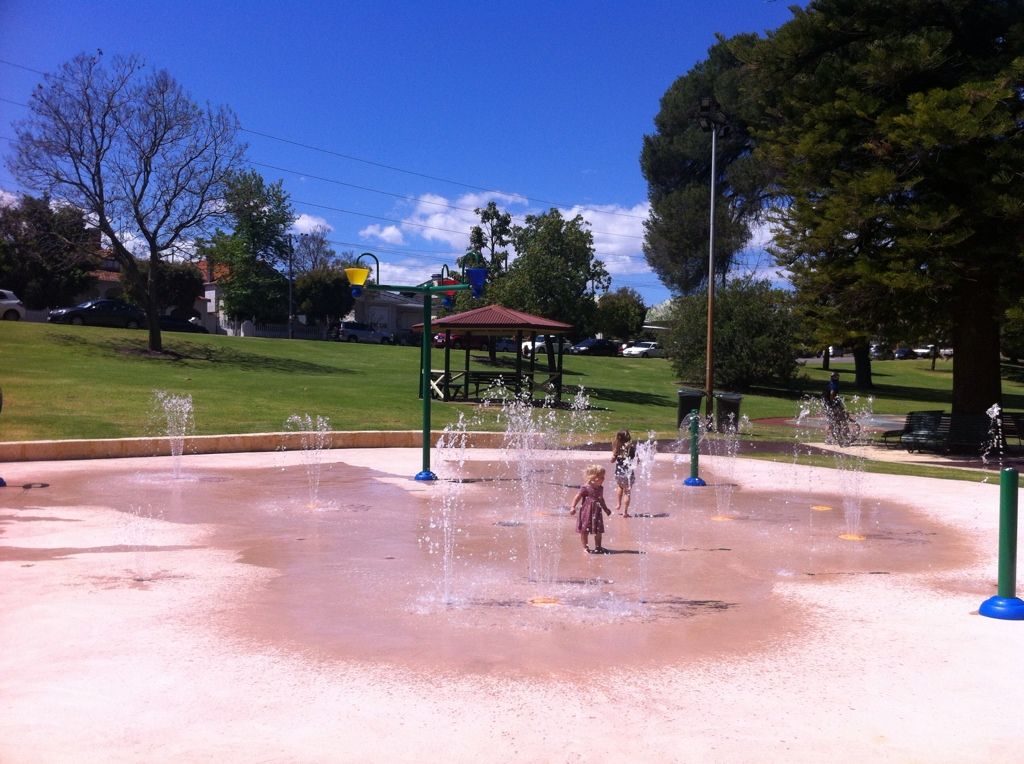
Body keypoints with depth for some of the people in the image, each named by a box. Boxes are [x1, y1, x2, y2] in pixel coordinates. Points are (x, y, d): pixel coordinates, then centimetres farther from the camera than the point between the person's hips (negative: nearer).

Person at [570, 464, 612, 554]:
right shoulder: (585, 488, -16)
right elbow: (577, 497, -13)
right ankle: (585, 547, 13)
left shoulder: (600, 488, 6)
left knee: (598, 531, 10)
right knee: (585, 531, 2)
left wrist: (606, 509, 28)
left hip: (597, 513, 6)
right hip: (586, 512, -6)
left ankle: (598, 547, 22)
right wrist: (573, 507, -20)